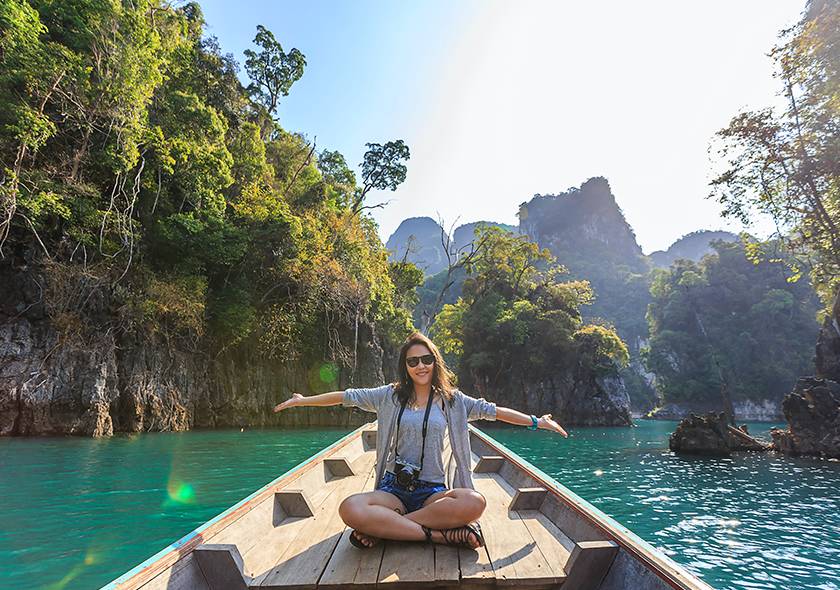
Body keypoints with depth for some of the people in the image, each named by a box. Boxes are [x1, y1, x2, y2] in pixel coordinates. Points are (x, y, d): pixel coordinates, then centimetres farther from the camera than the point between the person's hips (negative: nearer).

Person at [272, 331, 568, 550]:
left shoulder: (451, 399, 6)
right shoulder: (390, 395, 6)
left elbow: (493, 410, 5)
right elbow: (346, 396, 8)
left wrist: (536, 421, 3)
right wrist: (303, 400, 9)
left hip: (432, 491, 1)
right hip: (393, 488, 0)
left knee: (474, 502, -33)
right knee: (350, 509, -32)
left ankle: (382, 528, -20)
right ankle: (440, 534, -23)